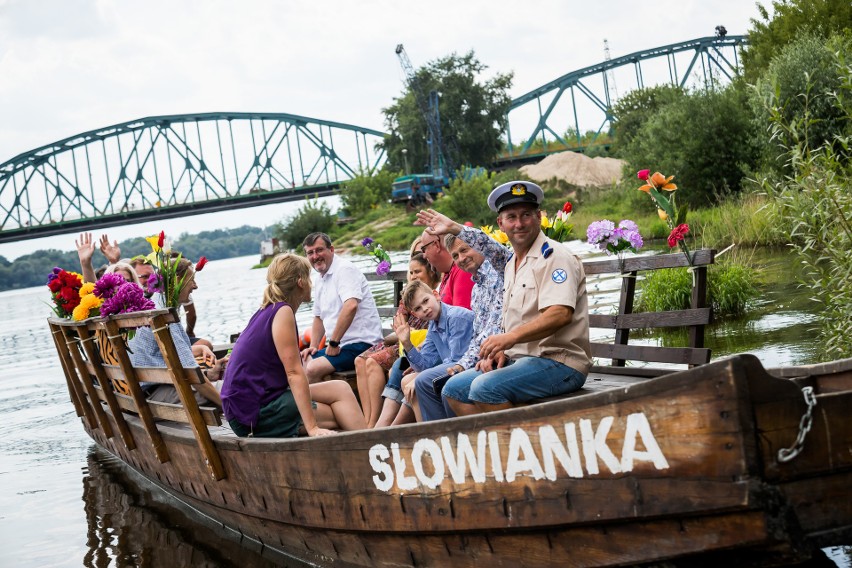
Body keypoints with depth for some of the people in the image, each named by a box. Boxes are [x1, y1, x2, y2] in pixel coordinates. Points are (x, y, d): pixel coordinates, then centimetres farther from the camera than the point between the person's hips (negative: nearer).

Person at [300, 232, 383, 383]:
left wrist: (333, 343, -23)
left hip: (360, 344, -10)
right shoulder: (320, 278, 18)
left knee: (312, 369, -26)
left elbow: (351, 306, -27)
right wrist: (313, 346, 12)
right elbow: (319, 316, 28)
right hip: (337, 346, 10)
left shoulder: (345, 269, -11)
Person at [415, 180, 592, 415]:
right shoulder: (511, 263, 19)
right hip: (519, 359, 10)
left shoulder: (554, 257, -10)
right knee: (453, 389, 3)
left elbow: (561, 314, -25)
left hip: (559, 362, -10)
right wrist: (499, 350, 3)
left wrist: (510, 337, -31)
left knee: (485, 388, -29)